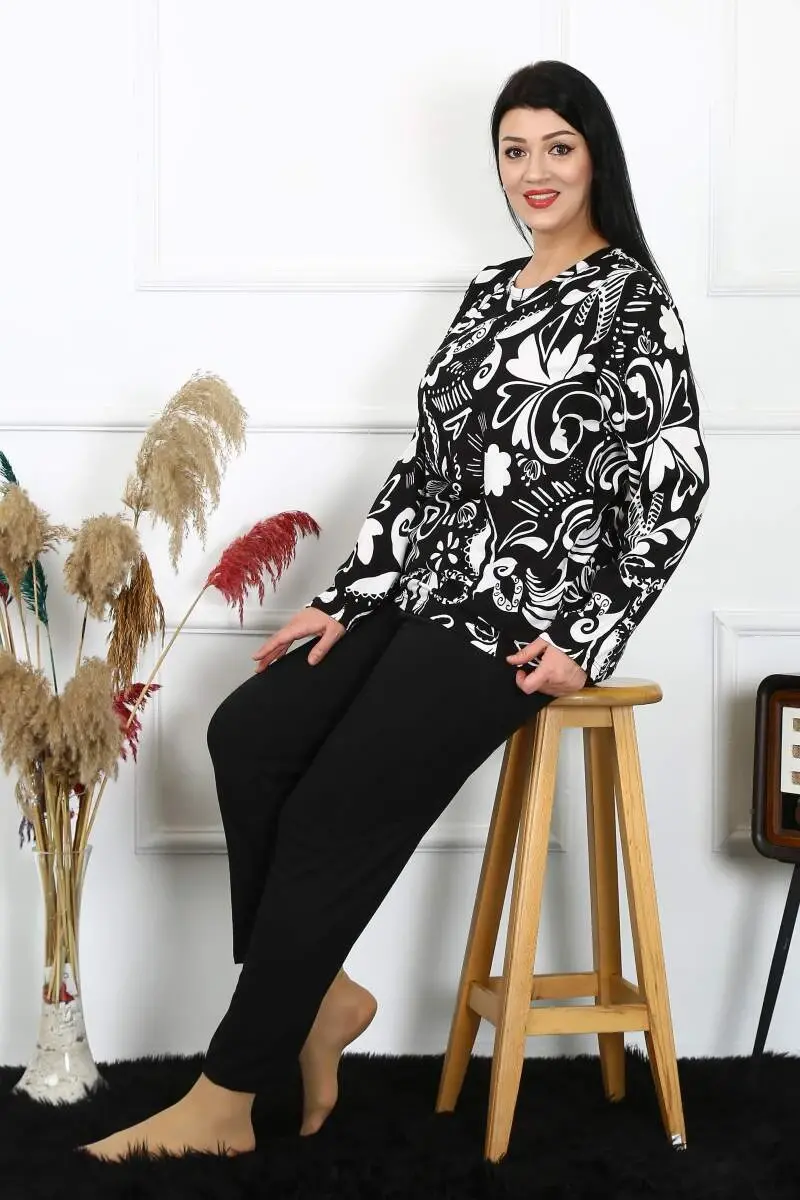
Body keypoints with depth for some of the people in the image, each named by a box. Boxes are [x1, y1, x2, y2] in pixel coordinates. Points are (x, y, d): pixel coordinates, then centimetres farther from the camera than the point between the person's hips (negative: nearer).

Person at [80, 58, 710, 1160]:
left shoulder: (631, 297, -5)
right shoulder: (490, 291, 17)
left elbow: (677, 487, -9)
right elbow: (428, 462, 14)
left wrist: (589, 639, -14)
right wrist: (345, 601, 7)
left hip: (525, 618, -7)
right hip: (428, 594, 7)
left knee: (335, 813, -15)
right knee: (248, 733, -13)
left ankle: (228, 1096, -5)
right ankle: (315, 993, 0)